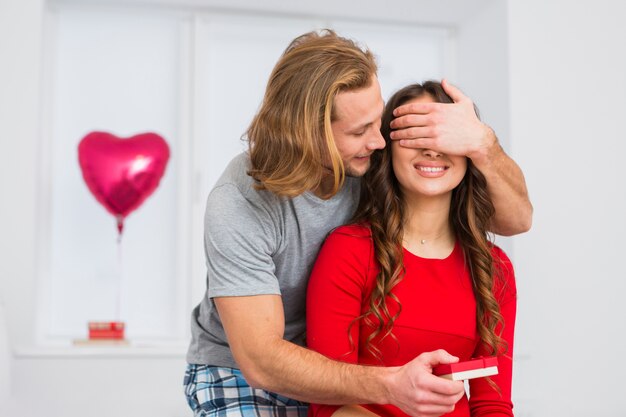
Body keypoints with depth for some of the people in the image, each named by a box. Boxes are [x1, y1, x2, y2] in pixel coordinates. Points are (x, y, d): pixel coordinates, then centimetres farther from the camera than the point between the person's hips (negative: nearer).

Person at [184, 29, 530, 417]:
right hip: (238, 375, -3)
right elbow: (260, 360, -31)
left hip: (334, 367, 3)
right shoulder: (239, 206, -29)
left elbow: (516, 218, -12)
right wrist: (389, 385, -44)